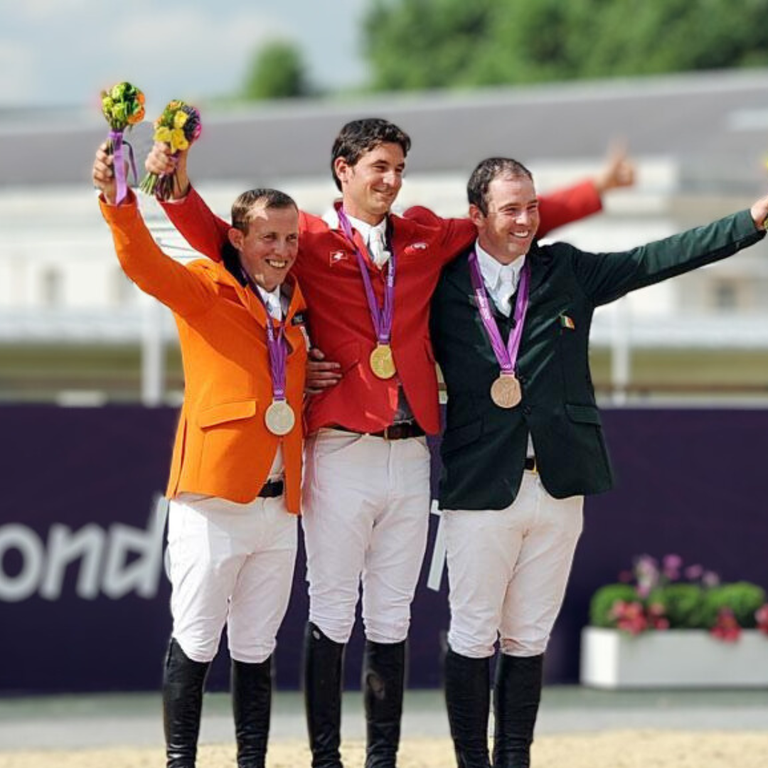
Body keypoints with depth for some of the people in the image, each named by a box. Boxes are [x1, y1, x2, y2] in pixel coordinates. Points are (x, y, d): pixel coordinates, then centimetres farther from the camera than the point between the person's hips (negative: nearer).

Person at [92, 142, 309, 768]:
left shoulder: (295, 304, 15)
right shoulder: (205, 289, -1)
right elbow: (145, 263, -20)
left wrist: (313, 383, 9)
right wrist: (117, 201, -36)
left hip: (279, 505, 5)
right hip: (213, 501, -5)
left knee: (256, 650, 9)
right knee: (195, 643, -2)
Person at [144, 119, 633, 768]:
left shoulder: (426, 239, 12)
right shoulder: (310, 239, 2)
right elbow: (219, 238, -3)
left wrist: (600, 188, 22)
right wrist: (179, 187, -20)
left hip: (411, 453, 4)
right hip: (342, 452, -4)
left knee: (391, 619, 9)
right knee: (332, 613, 0)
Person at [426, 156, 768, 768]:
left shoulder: (567, 271, 7)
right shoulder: (445, 285, 0)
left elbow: (655, 261, 5)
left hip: (558, 486, 3)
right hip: (479, 488, -3)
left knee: (529, 639, 9)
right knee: (473, 638, 3)